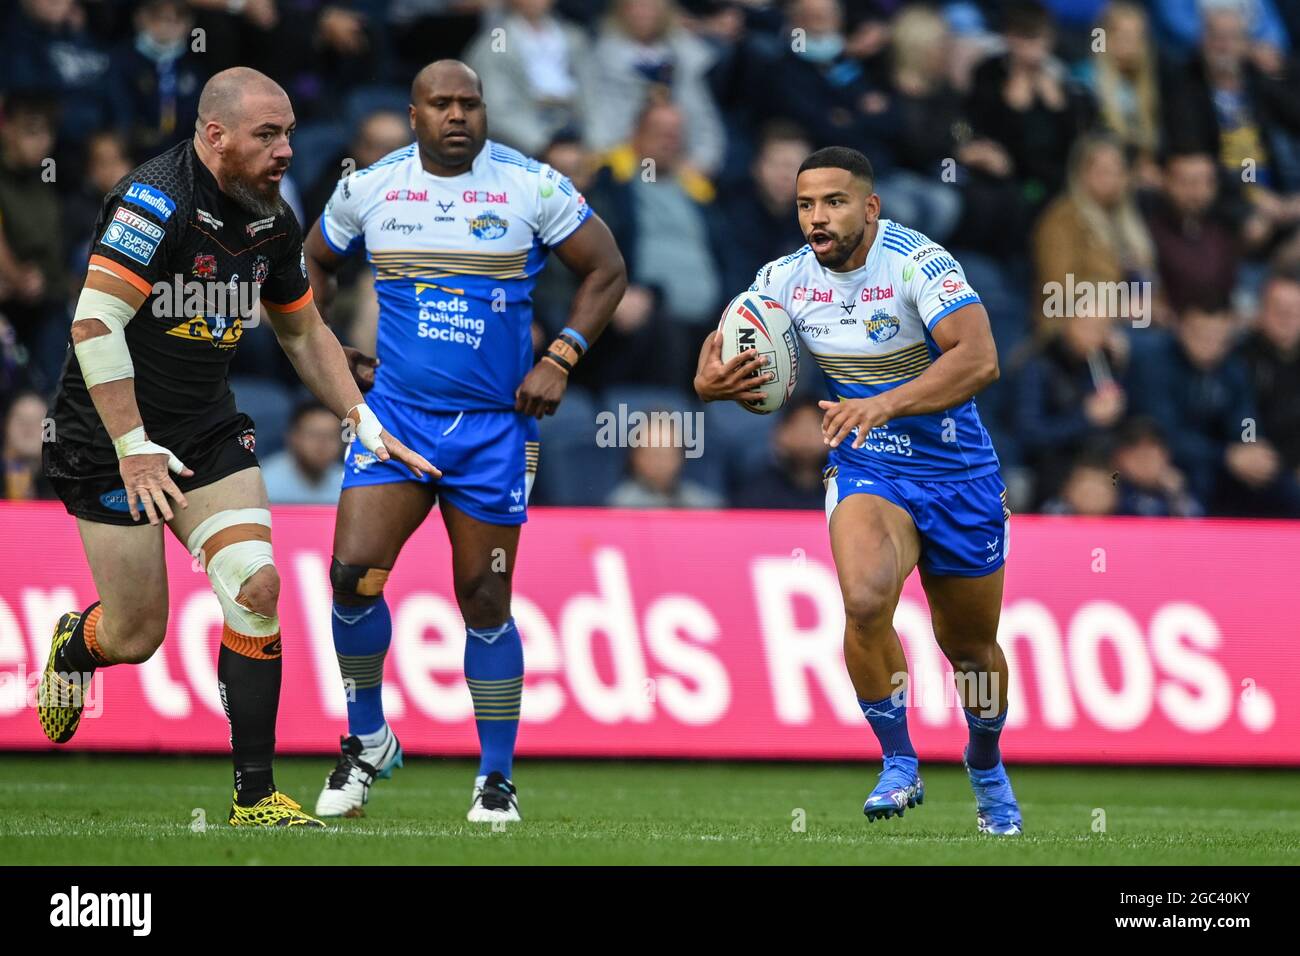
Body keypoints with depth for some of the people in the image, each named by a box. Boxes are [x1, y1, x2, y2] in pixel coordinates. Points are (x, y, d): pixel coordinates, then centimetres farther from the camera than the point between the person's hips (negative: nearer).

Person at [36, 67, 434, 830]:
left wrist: (366, 423, 10)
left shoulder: (272, 221, 3)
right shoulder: (159, 200, -21)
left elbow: (305, 333, 18)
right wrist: (134, 448, -26)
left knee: (255, 585, -13)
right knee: (137, 637, -1)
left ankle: (256, 795, -5)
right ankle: (72, 647, 38)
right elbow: (95, 323, -25)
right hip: (113, 438, -6)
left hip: (208, 430, 6)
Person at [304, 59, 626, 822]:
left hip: (495, 427, -1)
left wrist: (560, 361, -6)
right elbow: (315, 265, 20)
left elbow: (607, 271, 3)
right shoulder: (367, 188, 3)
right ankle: (368, 740, 8)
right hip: (396, 412, 1)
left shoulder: (533, 187, -4)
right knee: (353, 574, -13)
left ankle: (497, 776, 14)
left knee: (485, 600, 2)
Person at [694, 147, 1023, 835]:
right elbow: (725, 347, 10)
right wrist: (708, 382, -15)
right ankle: (898, 765, -10)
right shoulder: (785, 279, -5)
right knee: (865, 601, -28)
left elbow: (979, 360, -34)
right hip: (866, 472, 2)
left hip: (958, 476, -2)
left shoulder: (918, 263, -22)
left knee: (970, 645, 12)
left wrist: (884, 404, -46)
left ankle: (986, 767, 43)